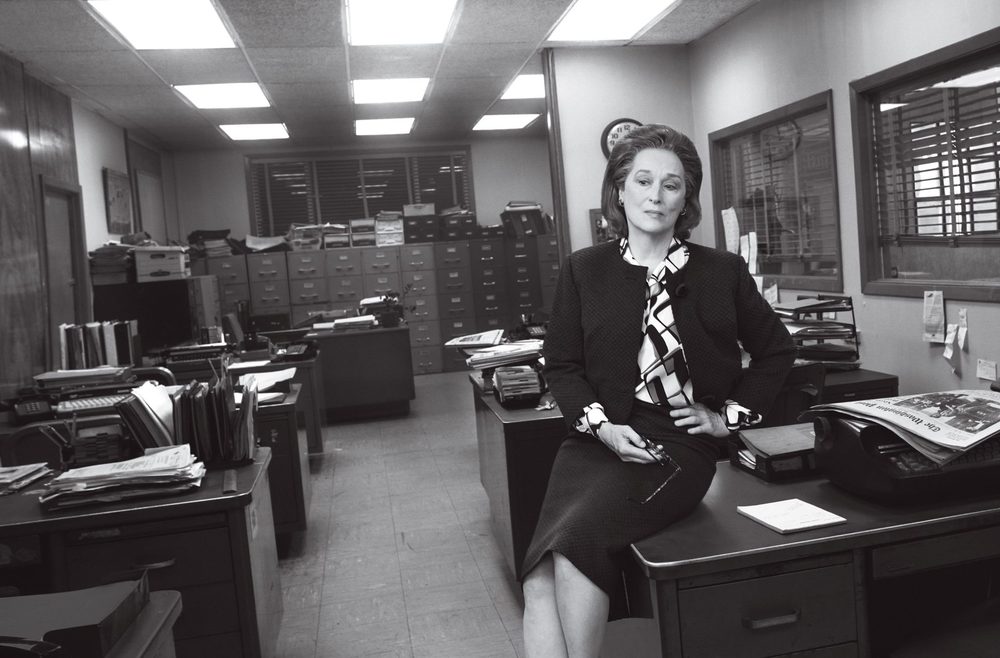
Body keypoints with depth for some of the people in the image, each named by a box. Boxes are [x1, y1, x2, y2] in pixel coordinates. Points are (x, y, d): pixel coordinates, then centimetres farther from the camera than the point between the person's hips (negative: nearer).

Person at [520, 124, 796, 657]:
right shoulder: (582, 270, 9)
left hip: (678, 442, -1)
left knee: (577, 537, -28)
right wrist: (600, 424, -6)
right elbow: (561, 364, 10)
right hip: (598, 439, 2)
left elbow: (776, 349, 19)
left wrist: (730, 414, 7)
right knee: (541, 580, -22)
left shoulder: (721, 271, 9)